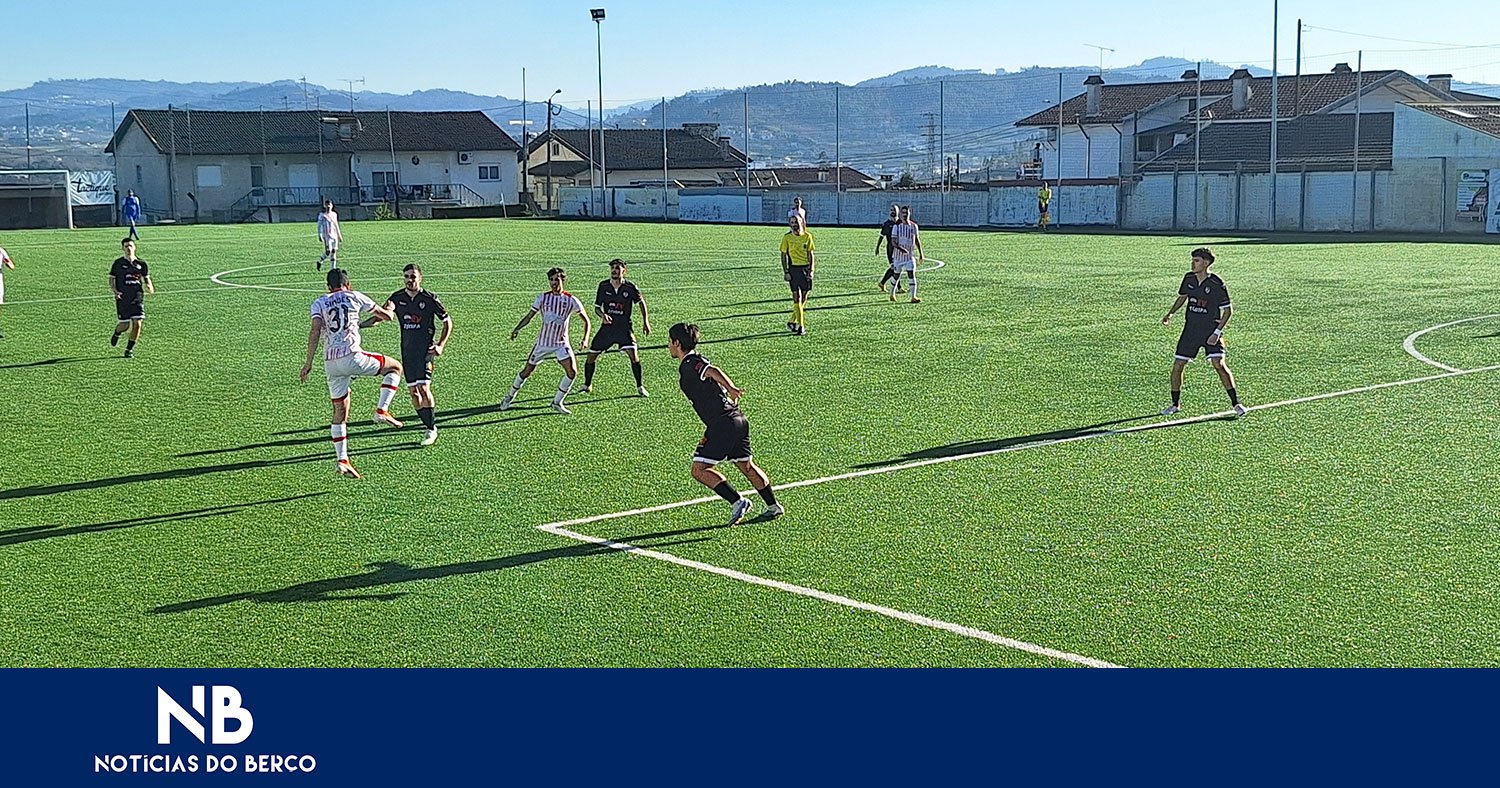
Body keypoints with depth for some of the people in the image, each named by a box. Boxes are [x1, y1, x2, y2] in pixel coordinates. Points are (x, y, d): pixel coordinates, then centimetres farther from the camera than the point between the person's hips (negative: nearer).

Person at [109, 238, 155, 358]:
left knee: (137, 324, -10)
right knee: (125, 325, -1)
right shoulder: (118, 263, 2)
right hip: (122, 298, -1)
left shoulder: (141, 264, 6)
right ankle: (116, 333, 38)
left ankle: (129, 349, 6)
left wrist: (150, 288, -7)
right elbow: (111, 279, 6)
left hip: (137, 298, 1)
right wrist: (115, 291, -11)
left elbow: (147, 279, 15)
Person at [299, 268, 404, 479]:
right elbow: (387, 316, 19)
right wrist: (390, 310, 43)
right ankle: (382, 411, 2)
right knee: (394, 367, 18)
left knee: (340, 412, 15)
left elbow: (315, 331, -2)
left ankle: (341, 460, 10)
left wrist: (308, 362, -2)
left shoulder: (319, 303, 15)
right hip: (351, 356, -4)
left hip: (330, 363, 4)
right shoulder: (354, 297, 11)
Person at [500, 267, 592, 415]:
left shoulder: (571, 300, -5)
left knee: (572, 371, -17)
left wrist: (585, 339, -14)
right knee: (527, 371, 5)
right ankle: (510, 396, 29)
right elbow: (529, 317, 4)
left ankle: (557, 402, -1)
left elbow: (586, 321, 1)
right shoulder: (543, 298, -2)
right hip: (542, 342, 0)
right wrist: (517, 329, -13)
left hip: (561, 343, 0)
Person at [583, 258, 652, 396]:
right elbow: (596, 307, 5)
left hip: (624, 328, -2)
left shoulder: (630, 287, -7)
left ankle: (640, 386, -1)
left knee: (634, 354, -18)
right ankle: (587, 385, 23)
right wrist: (602, 315, -17)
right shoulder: (603, 286, -2)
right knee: (591, 355, 1)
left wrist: (645, 321, 4)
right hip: (607, 327, 2)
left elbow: (641, 301, 9)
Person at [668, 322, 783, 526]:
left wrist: (731, 389, -43)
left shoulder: (689, 365, -10)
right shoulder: (696, 361, 19)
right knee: (746, 465, 21)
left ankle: (738, 501, -9)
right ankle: (773, 506, 28)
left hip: (723, 423, -10)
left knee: (700, 470, -5)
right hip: (737, 420, 10)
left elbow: (712, 371, -29)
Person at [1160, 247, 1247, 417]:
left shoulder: (1216, 284, -14)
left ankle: (1235, 404, -5)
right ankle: (1175, 404, 19)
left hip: (1211, 330, -5)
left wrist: (1217, 332, -16)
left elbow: (1228, 310, -8)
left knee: (1219, 364, -17)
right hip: (1191, 328, 5)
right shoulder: (1188, 278, 1)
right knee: (1177, 366, 1)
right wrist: (1170, 314, 6)